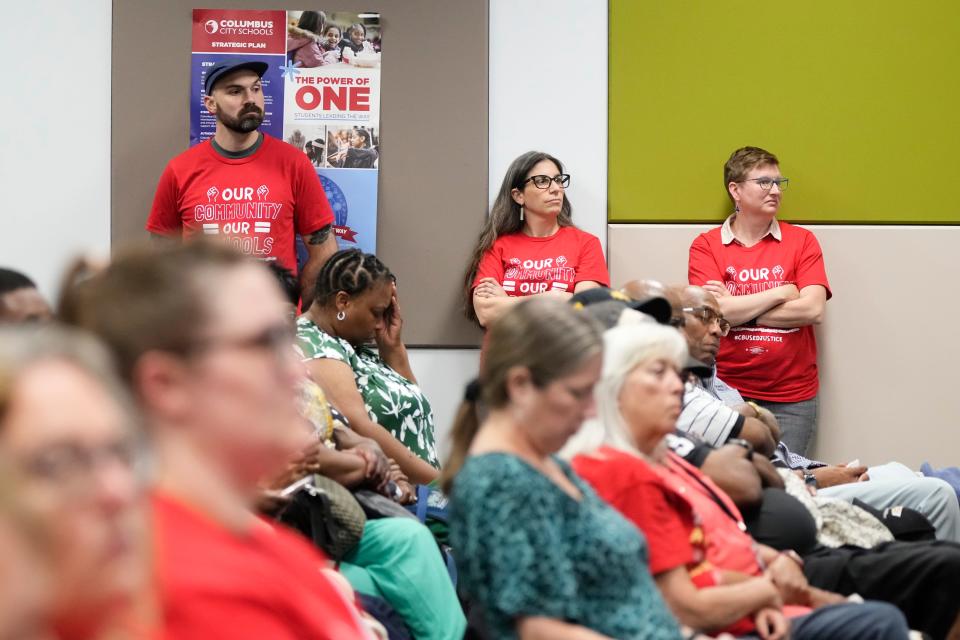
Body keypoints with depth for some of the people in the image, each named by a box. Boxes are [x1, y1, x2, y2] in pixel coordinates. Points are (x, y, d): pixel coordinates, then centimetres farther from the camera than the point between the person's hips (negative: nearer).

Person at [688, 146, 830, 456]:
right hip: (729, 392, -1)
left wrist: (738, 310, -9)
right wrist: (782, 292, -6)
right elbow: (716, 311, -11)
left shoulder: (802, 241, 6)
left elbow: (813, 310, -7)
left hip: (793, 398, 1)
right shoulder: (706, 245, 3)